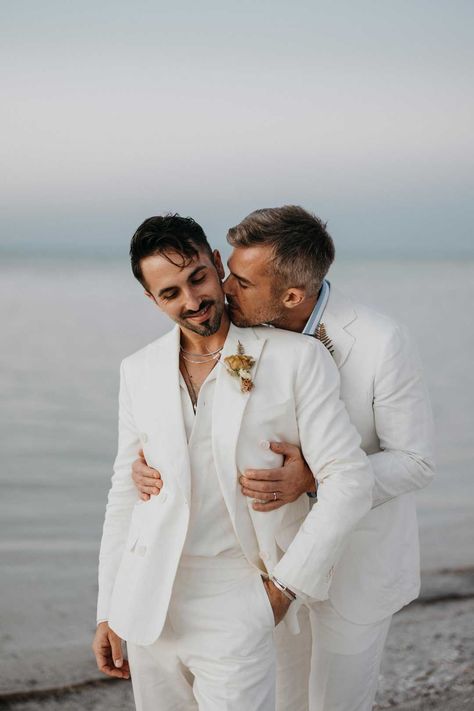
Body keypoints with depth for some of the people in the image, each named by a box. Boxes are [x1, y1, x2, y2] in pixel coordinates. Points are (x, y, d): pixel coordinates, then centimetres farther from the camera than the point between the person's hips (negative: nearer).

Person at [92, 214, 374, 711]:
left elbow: (350, 480, -8)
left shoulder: (297, 359, -7)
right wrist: (108, 612, 10)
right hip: (148, 606, 4)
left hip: (234, 610, -4)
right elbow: (126, 493, 11)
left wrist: (285, 585, -10)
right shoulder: (139, 372, 6)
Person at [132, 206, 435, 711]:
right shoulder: (250, 330, -12)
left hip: (357, 556, -5)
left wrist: (314, 478, -36)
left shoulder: (382, 344, -28)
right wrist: (152, 459, -23)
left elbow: (415, 461, -20)